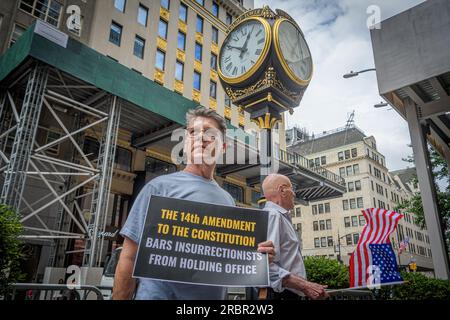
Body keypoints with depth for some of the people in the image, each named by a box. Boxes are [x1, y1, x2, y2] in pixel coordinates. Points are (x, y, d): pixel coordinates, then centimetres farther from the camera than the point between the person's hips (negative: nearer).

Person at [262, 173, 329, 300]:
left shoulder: (280, 216, 18)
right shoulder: (272, 215, -14)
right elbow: (266, 265, -26)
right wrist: (305, 286, -23)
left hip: (289, 293, 10)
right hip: (280, 294, -10)